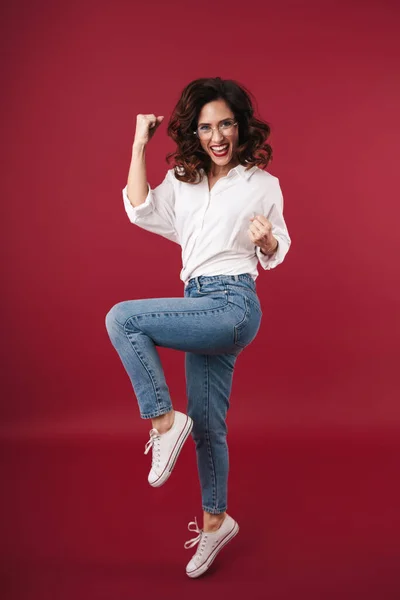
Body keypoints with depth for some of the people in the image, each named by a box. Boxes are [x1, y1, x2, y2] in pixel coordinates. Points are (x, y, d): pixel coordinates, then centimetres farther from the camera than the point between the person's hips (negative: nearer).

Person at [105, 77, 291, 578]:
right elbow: (139, 210, -4)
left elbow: (275, 254, 8)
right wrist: (139, 144, -1)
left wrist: (266, 238, -15)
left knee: (121, 318, -22)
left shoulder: (263, 184, 2)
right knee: (207, 424, 12)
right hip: (199, 306, 6)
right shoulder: (182, 182, 13)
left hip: (233, 305, -6)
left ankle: (163, 420, -12)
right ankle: (215, 520, 30)